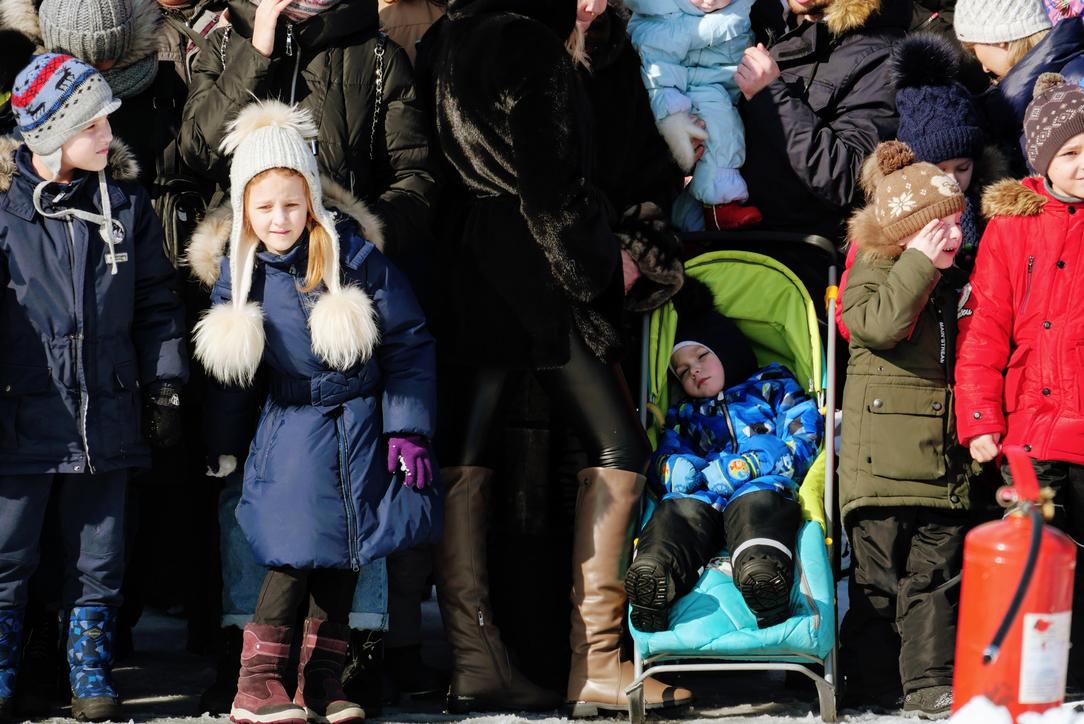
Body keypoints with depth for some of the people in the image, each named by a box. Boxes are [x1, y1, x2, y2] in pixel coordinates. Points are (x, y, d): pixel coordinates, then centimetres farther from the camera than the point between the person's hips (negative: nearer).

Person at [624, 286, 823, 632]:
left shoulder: (773, 386, 26)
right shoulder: (684, 414, 39)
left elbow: (803, 439, 9)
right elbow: (663, 453, 20)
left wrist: (742, 467, -5)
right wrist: (673, 466, -6)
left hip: (761, 486, -3)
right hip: (703, 492, 3)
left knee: (758, 498, -39)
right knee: (677, 509, -33)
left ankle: (762, 566, -68)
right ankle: (654, 570, -62)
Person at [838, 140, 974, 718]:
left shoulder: (948, 285, 17)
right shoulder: (871, 273, -3)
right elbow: (880, 324, -25)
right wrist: (918, 263, -18)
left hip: (941, 462, 6)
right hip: (883, 461, -6)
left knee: (937, 572, 3)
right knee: (878, 576, -1)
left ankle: (932, 682, 6)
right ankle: (872, 682, 8)